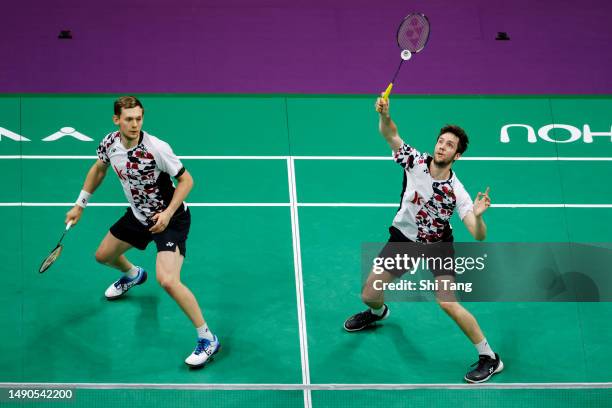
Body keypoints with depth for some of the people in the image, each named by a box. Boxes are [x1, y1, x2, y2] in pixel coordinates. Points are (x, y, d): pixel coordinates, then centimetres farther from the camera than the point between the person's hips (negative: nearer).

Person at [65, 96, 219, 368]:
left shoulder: (156, 148, -29)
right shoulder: (110, 144, -11)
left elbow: (186, 180, -19)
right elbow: (98, 169, 12)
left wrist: (168, 213, -30)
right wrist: (80, 205, 15)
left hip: (170, 219, -7)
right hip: (138, 215, 7)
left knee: (167, 281, -26)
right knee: (103, 256, 24)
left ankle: (207, 339, -12)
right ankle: (133, 275, 62)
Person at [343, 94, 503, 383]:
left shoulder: (457, 192, -25)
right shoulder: (415, 161, -18)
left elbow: (479, 236, -30)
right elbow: (390, 134, -17)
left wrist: (478, 216, -52)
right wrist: (384, 114, -40)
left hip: (438, 246, -3)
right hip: (403, 239, 3)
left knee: (448, 304, -20)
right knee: (369, 295, 4)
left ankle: (489, 358, -2)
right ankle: (378, 312, 46)